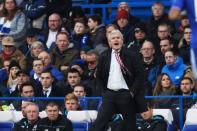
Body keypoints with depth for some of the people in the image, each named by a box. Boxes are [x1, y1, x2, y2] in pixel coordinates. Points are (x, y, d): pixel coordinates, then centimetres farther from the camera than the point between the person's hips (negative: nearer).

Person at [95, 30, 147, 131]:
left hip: (126, 95, -3)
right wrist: (105, 89, 9)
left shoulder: (132, 56, -2)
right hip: (109, 94, 3)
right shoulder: (104, 57, 9)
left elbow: (140, 75, -5)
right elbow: (99, 76, 19)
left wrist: (133, 91, -11)